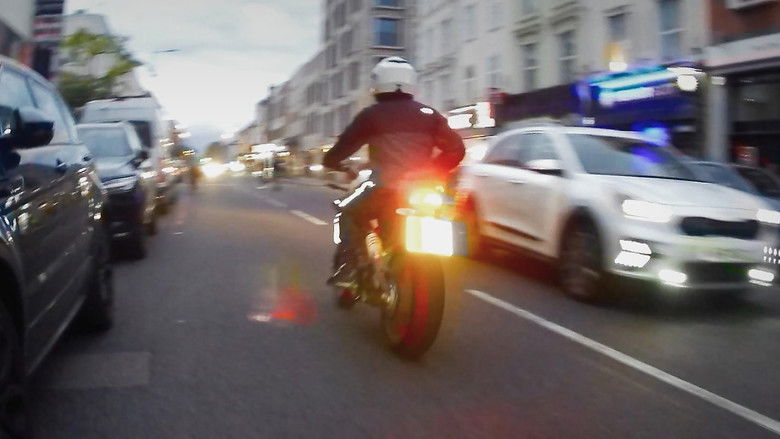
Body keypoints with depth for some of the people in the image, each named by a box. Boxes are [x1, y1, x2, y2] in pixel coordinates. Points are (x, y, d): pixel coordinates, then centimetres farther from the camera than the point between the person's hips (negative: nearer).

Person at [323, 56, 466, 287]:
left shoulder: (371, 115, 3)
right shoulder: (428, 114, 11)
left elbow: (344, 145, 7)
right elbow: (456, 149, 7)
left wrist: (332, 161, 28)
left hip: (385, 188, -4)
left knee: (349, 213, 19)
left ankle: (352, 265, 5)